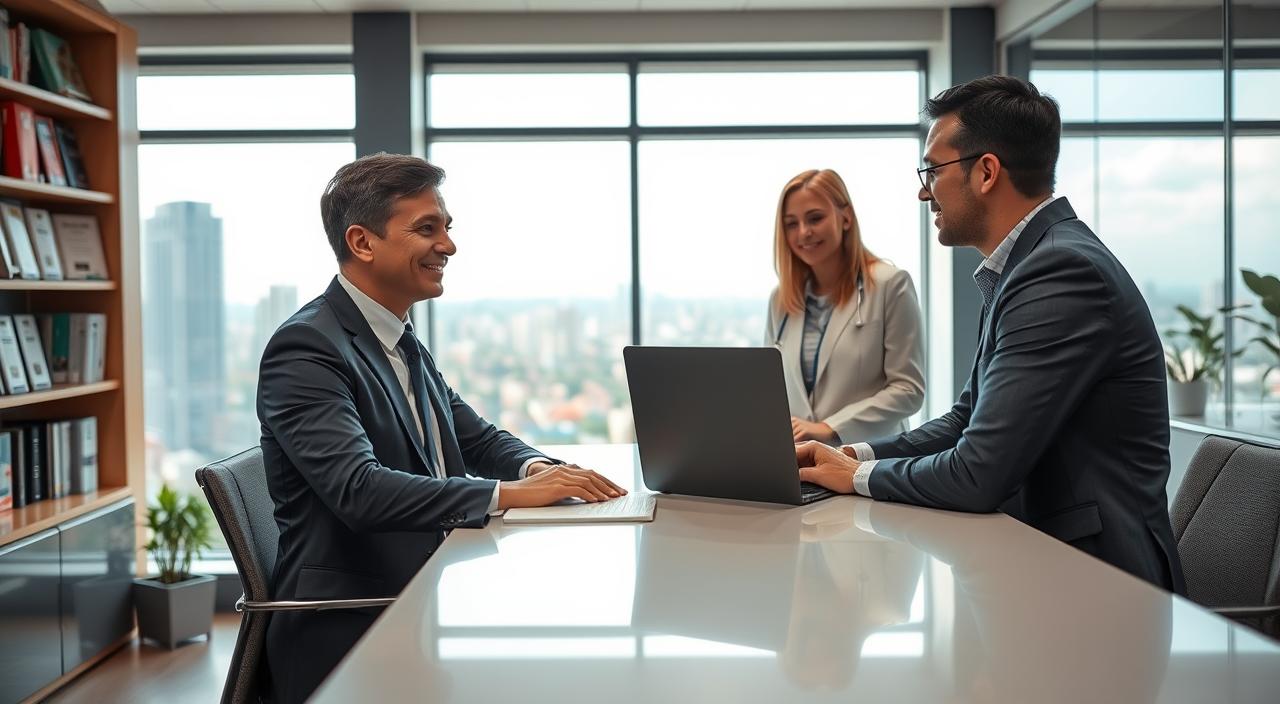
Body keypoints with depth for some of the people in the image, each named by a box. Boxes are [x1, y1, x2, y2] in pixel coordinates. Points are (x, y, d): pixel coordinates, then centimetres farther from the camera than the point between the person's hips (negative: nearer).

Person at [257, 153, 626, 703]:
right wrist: (509, 493, -28)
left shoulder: (404, 344, 14)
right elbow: (358, 489, -25)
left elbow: (477, 439, 17)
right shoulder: (306, 348, -14)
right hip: (347, 633, -8)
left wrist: (535, 466, -5)